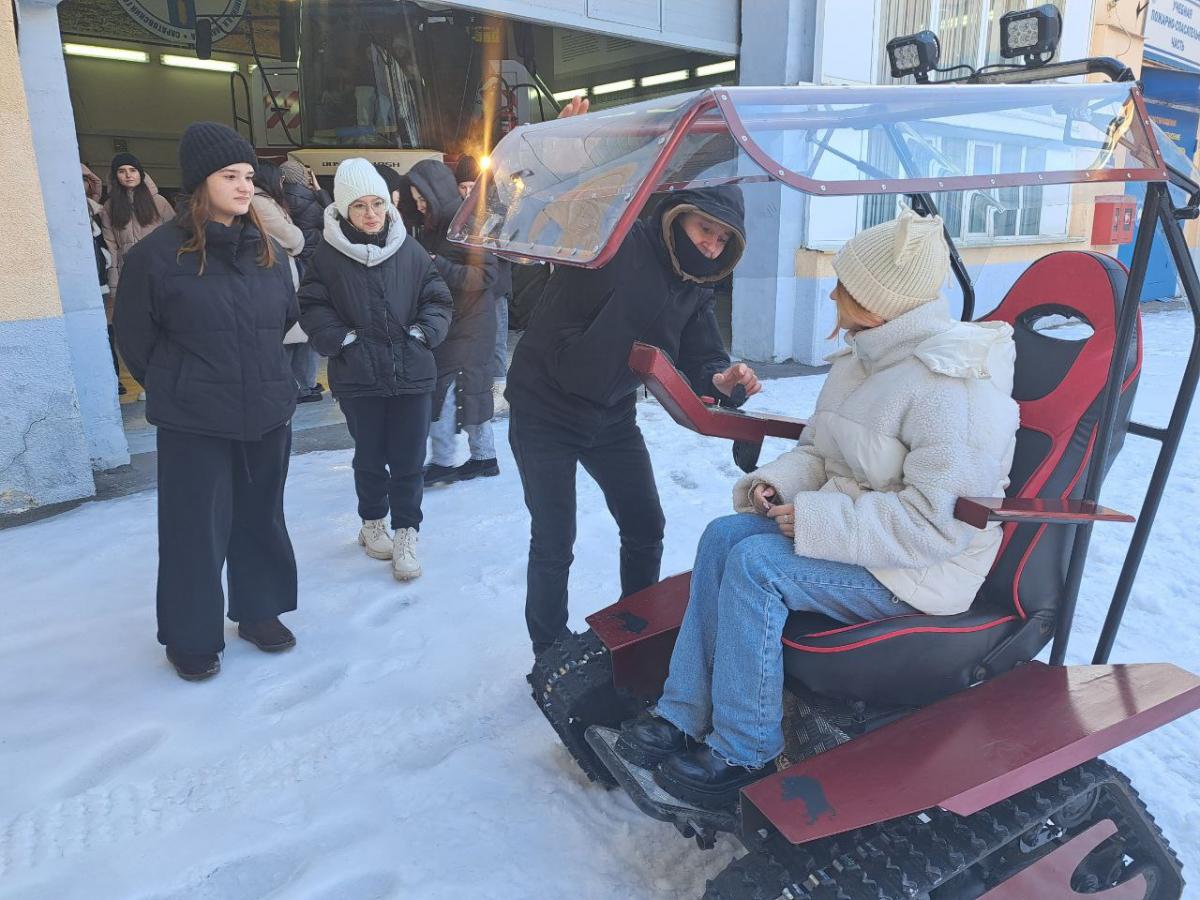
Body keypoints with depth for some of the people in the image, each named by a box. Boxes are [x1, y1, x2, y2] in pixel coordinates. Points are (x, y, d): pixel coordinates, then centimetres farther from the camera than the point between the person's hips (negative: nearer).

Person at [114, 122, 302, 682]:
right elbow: (135, 340, -1)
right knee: (197, 530, 4)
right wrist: (177, 387, 8)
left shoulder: (267, 251, 4)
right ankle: (191, 638, 22)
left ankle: (259, 612, 34)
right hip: (194, 424, -4)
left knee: (260, 519, 15)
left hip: (268, 414, 4)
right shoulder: (156, 254, -10)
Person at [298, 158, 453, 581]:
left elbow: (438, 300, 5)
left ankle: (406, 534, 16)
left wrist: (422, 333, -8)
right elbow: (312, 308, -1)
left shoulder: (411, 251, -1)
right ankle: (372, 522, 35)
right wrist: (342, 340, -11)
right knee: (370, 458, 14)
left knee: (407, 461, 3)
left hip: (412, 374, 1)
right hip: (358, 376, 0)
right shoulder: (328, 255, -3)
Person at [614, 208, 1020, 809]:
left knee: (757, 563, -26)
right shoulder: (866, 357, 7)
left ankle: (745, 753, -9)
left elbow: (938, 521, -27)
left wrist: (814, 519, -25)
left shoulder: (954, 385, -22)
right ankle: (683, 717, -4)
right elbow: (819, 450, 15)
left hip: (921, 570, -9)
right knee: (723, 537, -10)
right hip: (851, 523, 9)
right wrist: (777, 483, -7)